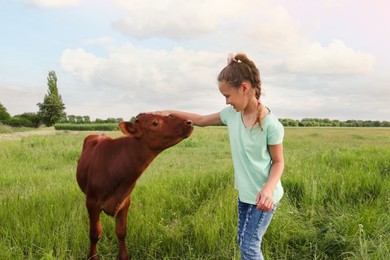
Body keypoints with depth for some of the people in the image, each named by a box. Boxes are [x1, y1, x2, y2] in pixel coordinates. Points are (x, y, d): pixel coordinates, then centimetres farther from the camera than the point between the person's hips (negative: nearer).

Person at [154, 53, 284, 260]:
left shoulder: (270, 125, -22)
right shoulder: (231, 114, -4)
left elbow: (278, 162, -13)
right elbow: (201, 121, 11)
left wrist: (268, 188, -30)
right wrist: (171, 113, 8)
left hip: (263, 195, -7)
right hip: (244, 193, 7)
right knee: (243, 241, 19)